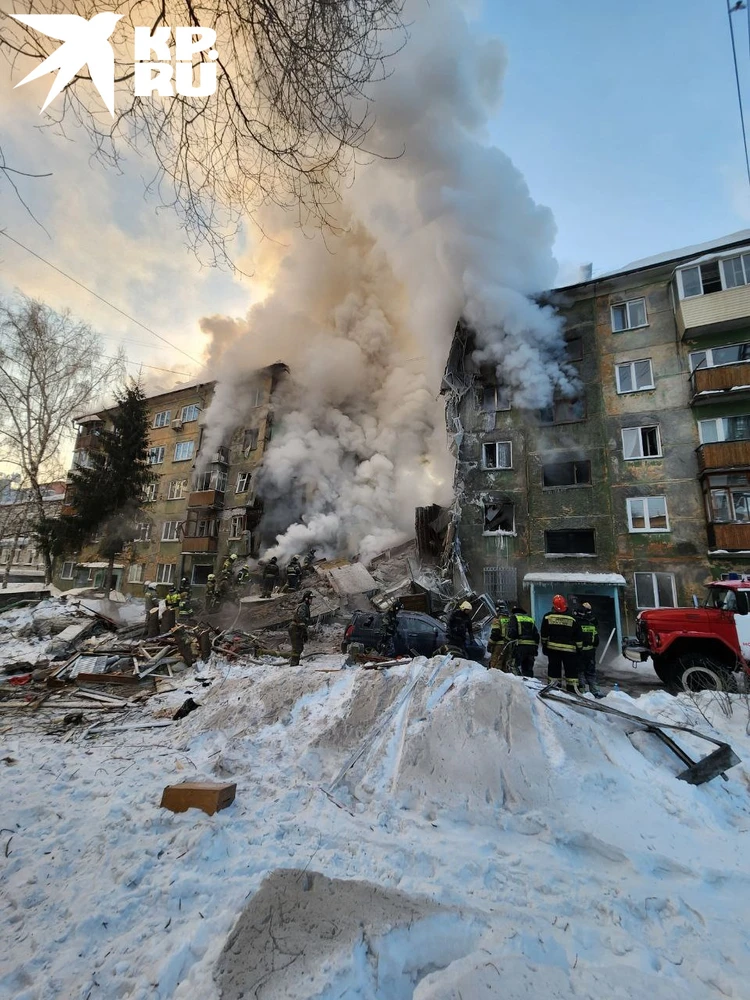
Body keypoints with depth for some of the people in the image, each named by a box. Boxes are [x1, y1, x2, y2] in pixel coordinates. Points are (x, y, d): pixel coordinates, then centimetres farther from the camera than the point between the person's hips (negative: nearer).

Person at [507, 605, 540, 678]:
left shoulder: (514, 618, 6)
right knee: (529, 669, 13)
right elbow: (536, 635, 20)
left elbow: (511, 632, -10)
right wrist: (536, 648, 22)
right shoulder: (531, 619, 23)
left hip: (520, 646, -6)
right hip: (532, 646, 6)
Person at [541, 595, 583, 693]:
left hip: (553, 648, 0)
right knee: (571, 671, 8)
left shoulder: (548, 617, -3)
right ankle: (573, 690, 8)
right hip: (570, 649, 0)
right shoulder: (572, 619, -2)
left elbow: (544, 635, 2)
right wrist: (579, 648, 13)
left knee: (554, 670, 7)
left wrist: (544, 646, 12)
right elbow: (579, 636, 3)